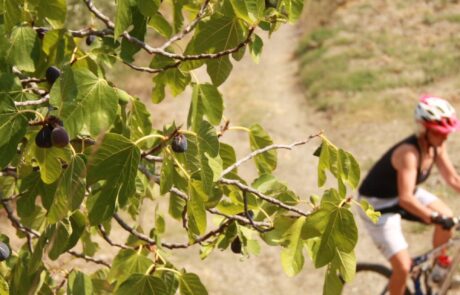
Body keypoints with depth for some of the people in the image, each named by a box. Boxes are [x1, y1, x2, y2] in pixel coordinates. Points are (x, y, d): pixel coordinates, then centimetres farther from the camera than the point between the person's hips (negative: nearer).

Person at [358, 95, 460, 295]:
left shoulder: (436, 145, -12)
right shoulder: (409, 153, -35)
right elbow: (406, 199, -44)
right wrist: (435, 217, -53)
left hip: (406, 193, 8)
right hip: (379, 205, -7)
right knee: (403, 267, -15)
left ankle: (439, 265, 14)